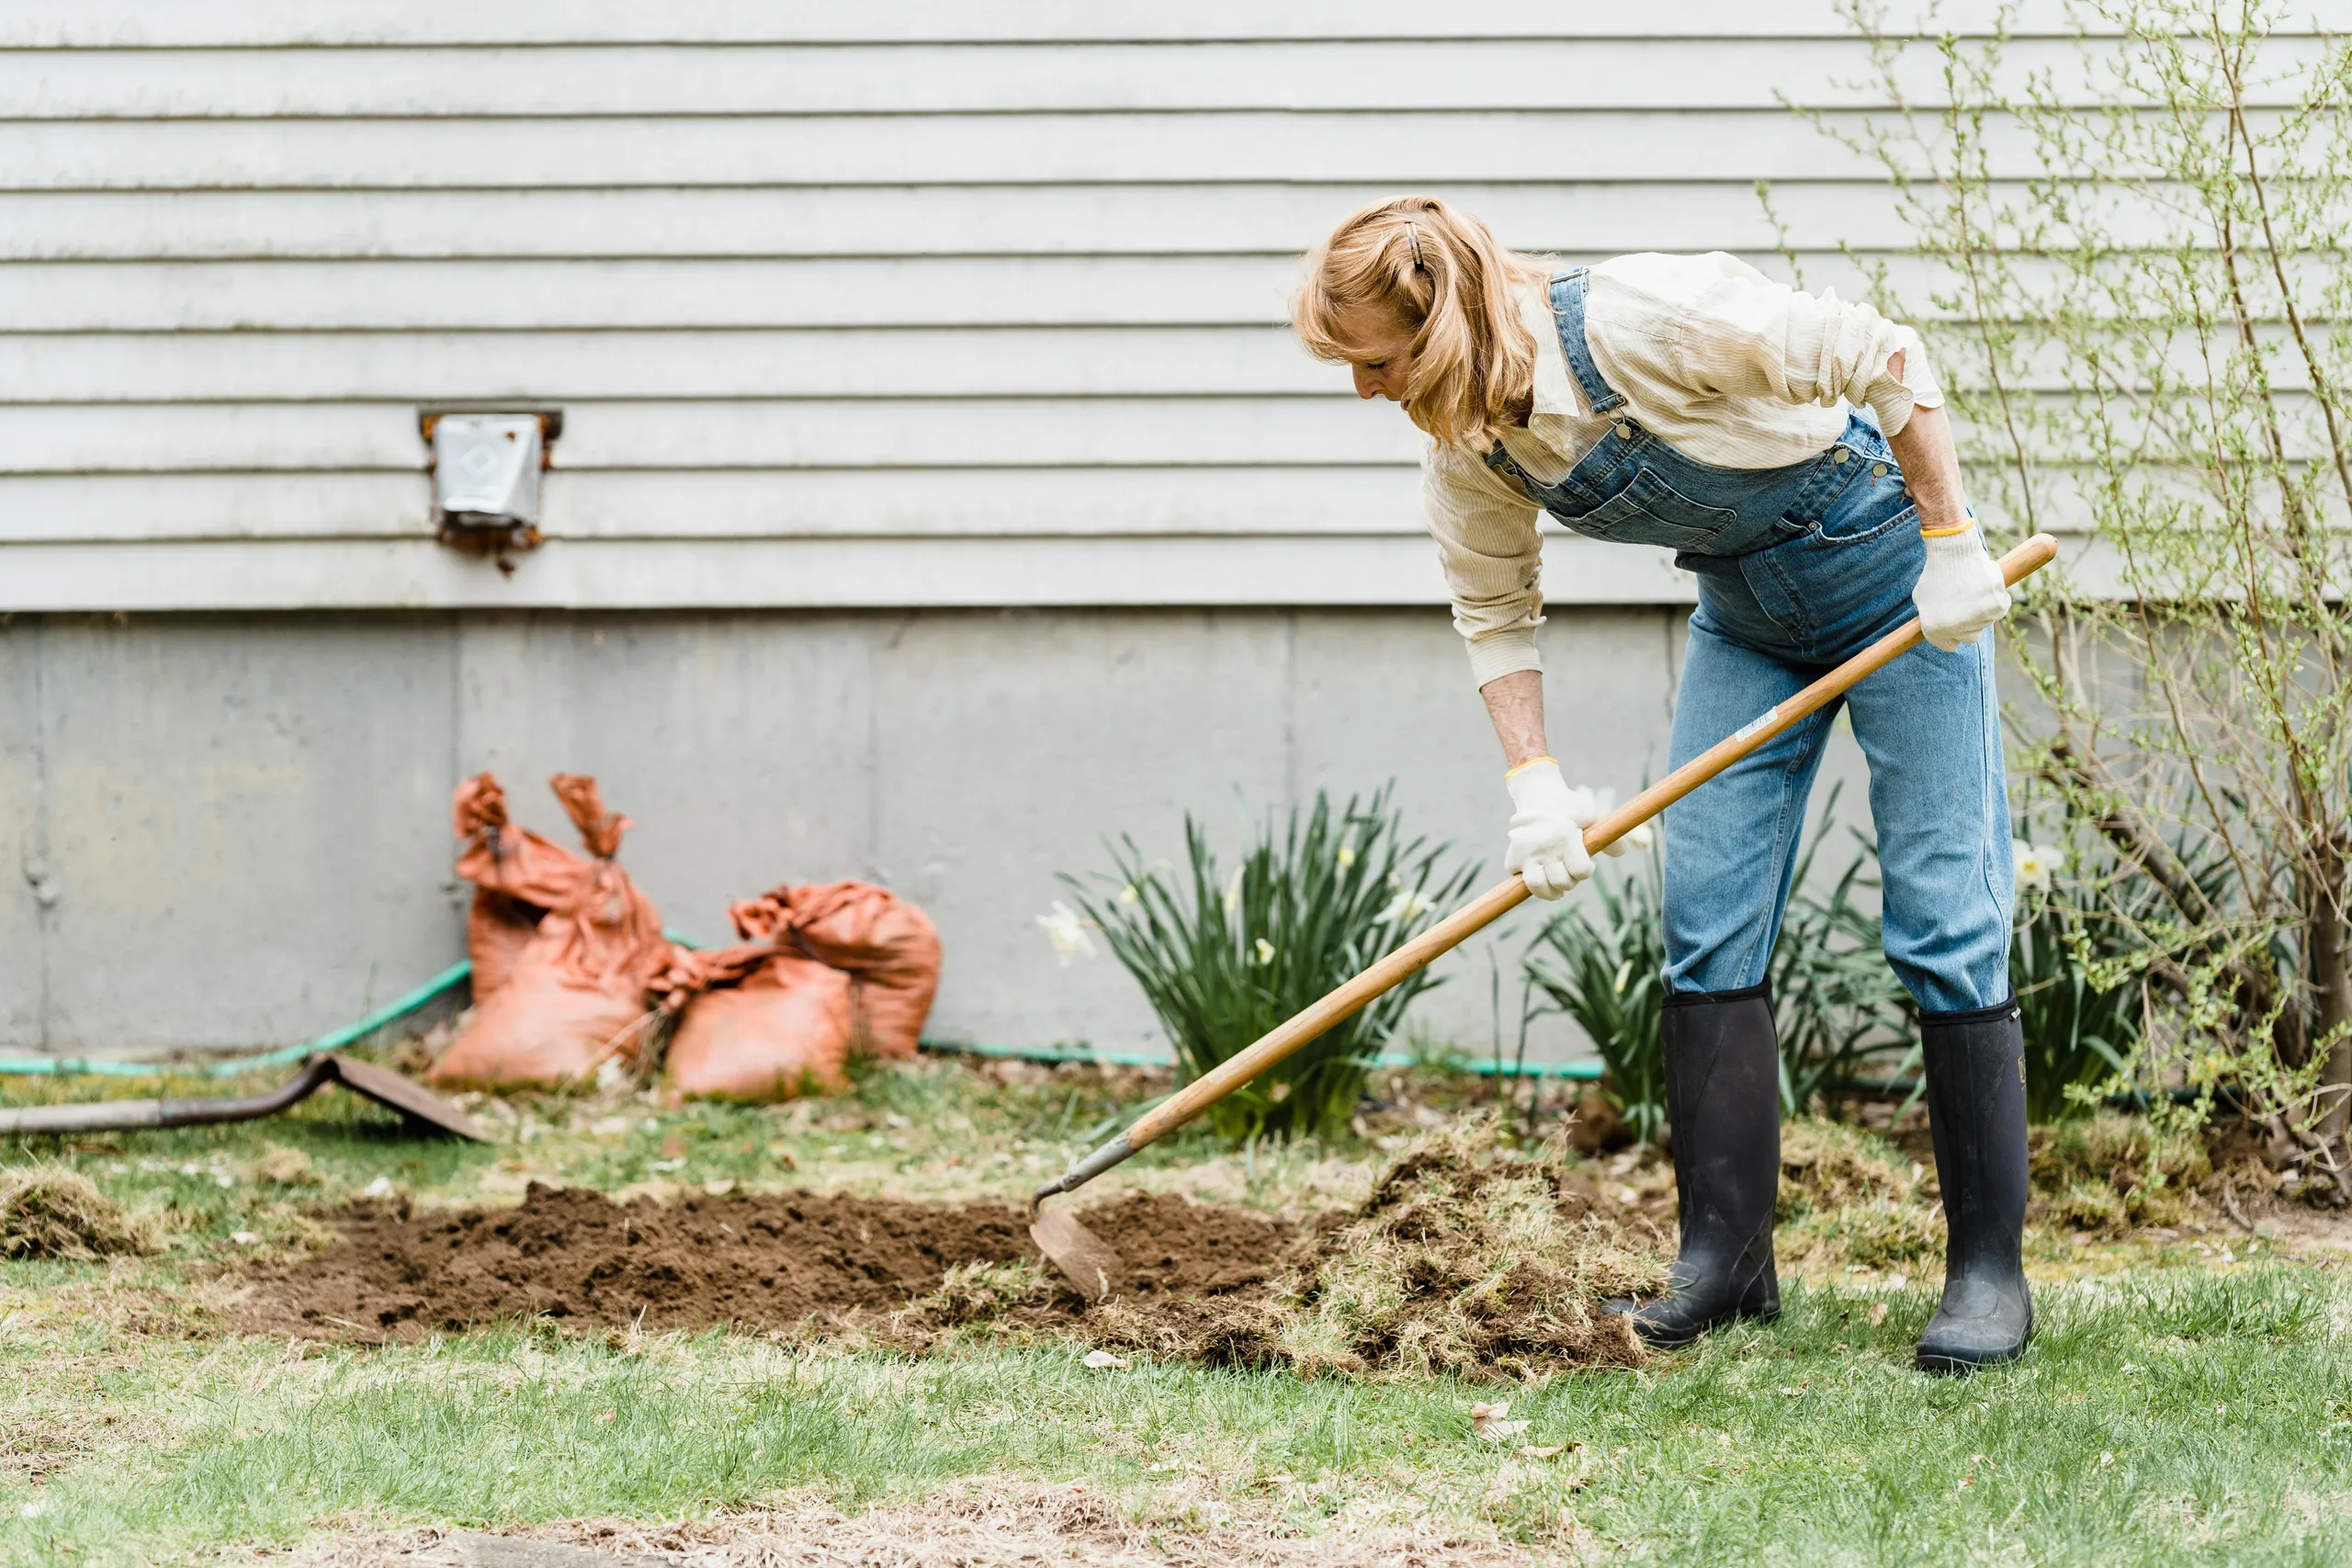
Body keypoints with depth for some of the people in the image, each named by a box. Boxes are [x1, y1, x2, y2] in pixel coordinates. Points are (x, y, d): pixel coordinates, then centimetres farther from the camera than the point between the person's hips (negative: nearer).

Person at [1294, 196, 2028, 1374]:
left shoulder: (1645, 319, -33)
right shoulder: (1465, 449, -10)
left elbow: (1882, 359, -26)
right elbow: (1494, 612, 4)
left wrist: (1952, 547, -24)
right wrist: (1533, 781, -8)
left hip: (1887, 561, -7)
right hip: (1746, 606, 7)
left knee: (1944, 921, -7)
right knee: (1707, 924, -1)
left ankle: (1988, 1270, -2)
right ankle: (1724, 1260, 4)